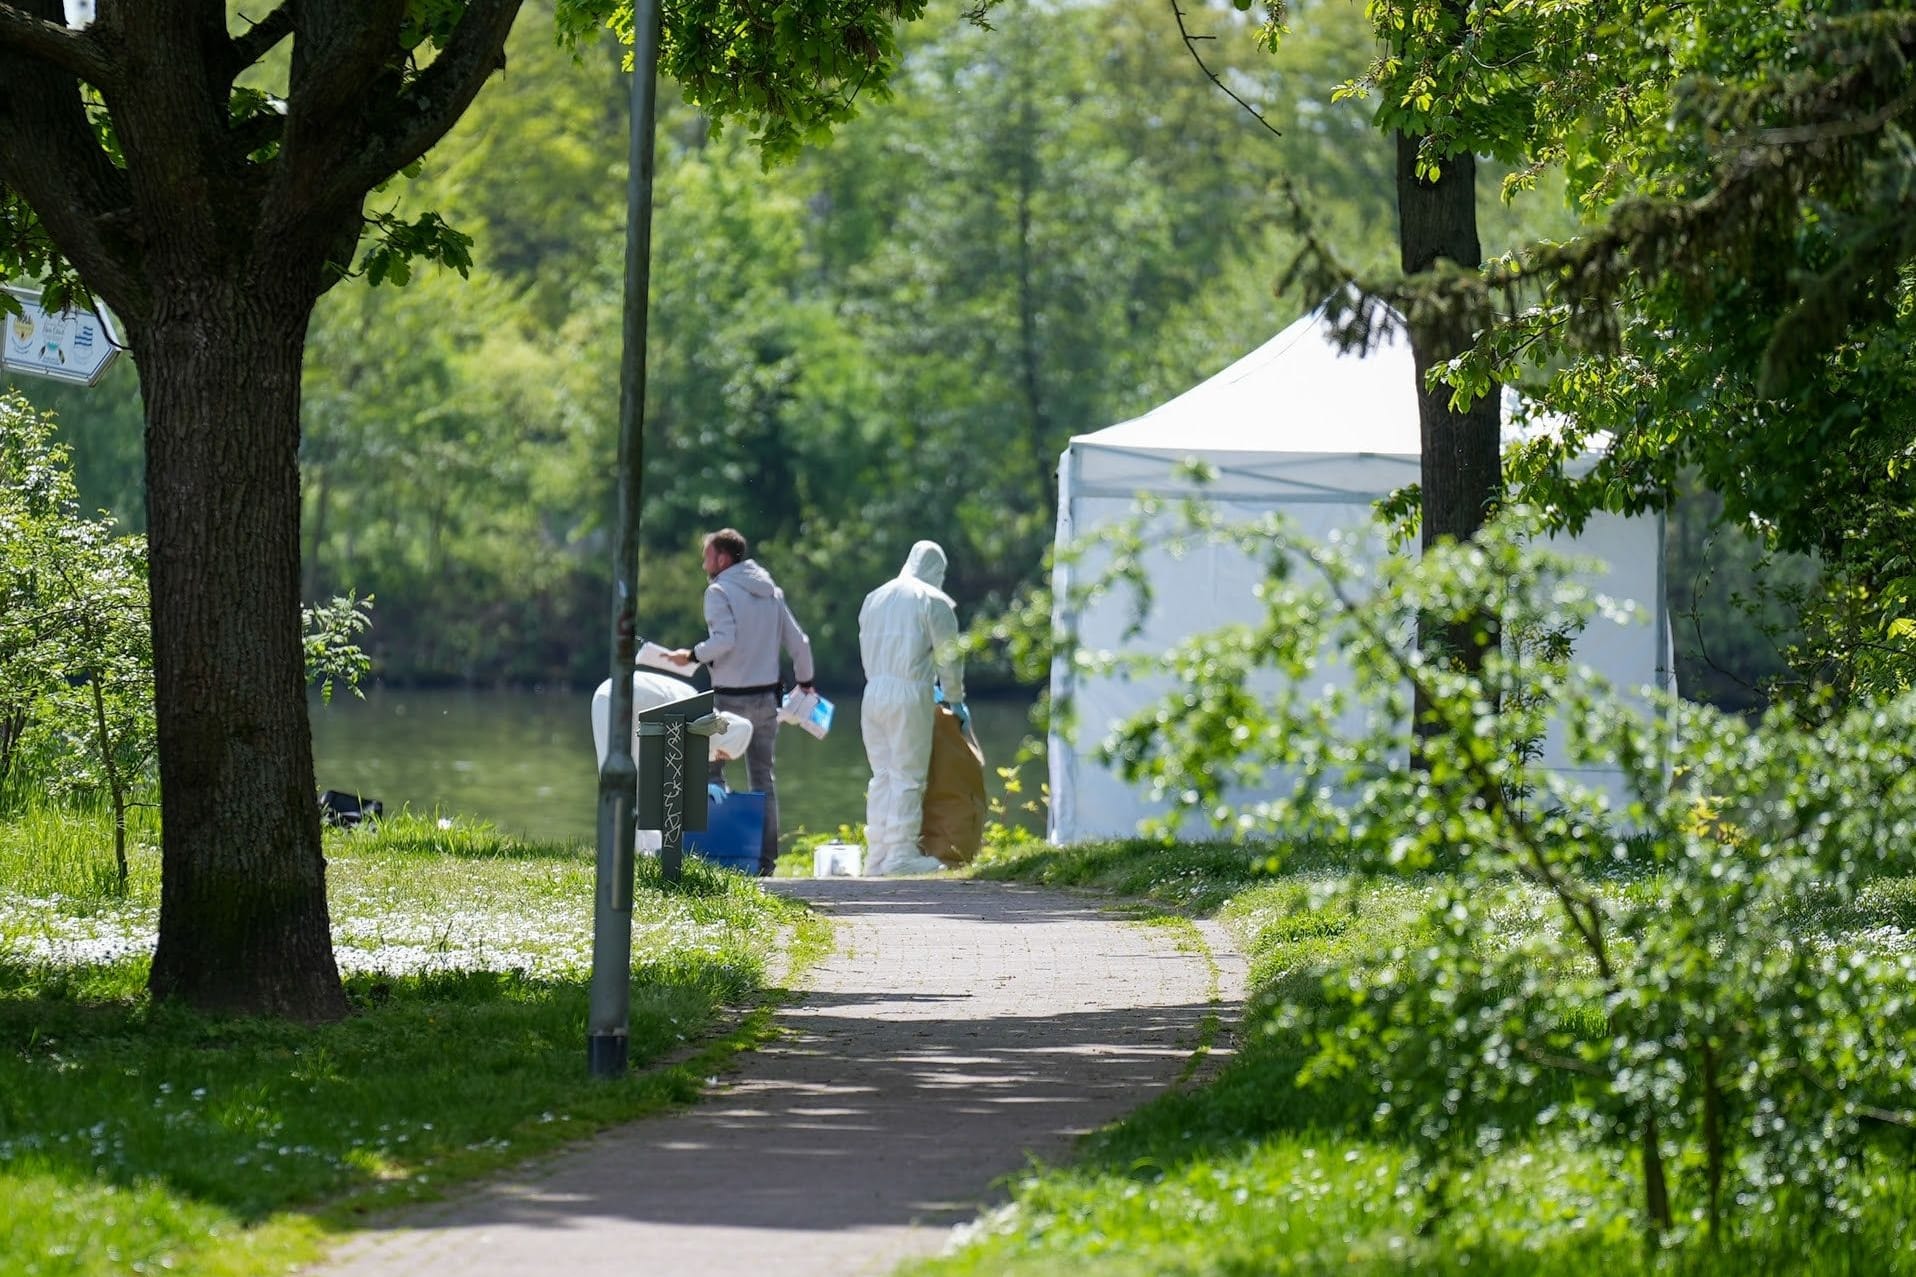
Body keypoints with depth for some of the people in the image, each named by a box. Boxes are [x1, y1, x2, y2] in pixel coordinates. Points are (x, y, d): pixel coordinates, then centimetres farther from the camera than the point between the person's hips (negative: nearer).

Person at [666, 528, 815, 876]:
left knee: (709, 769, 3)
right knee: (763, 778, 9)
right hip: (767, 697, 6)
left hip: (731, 699, -6)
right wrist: (805, 682, 26)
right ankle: (766, 858, 8)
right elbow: (799, 642, 13)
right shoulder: (771, 592, 13)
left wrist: (693, 655, -8)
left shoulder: (719, 592, -8)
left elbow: (724, 640, -22)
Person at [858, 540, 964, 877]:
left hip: (873, 692, 6)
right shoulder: (933, 602, -3)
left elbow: (866, 650, 16)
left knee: (882, 775, 10)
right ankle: (901, 854, -5)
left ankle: (877, 855, 9)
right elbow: (948, 657, -3)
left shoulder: (874, 598, 16)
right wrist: (956, 701, 10)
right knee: (907, 776, -2)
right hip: (909, 692, -6)